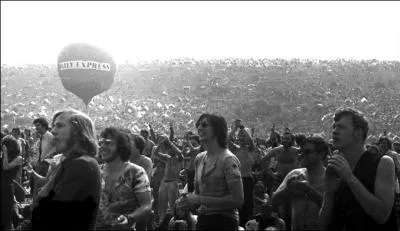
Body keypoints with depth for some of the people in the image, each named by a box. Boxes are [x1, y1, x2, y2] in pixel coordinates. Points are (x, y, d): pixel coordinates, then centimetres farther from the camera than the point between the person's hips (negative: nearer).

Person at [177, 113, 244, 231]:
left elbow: (238, 200, -21)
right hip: (202, 220, 7)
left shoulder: (228, 160, -14)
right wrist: (190, 200, -2)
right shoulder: (199, 158, 9)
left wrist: (201, 200, -19)